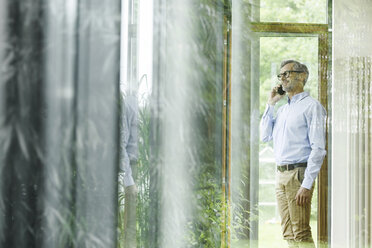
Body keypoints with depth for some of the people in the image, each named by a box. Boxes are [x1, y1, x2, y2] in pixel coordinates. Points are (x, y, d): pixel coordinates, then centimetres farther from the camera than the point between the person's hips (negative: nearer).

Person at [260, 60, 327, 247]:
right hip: (280, 175, 8)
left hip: (298, 174, -8)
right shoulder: (282, 110, 19)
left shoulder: (311, 106, -6)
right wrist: (270, 105, 12)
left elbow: (318, 148, -13)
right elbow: (265, 136, 15)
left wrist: (307, 185, -20)